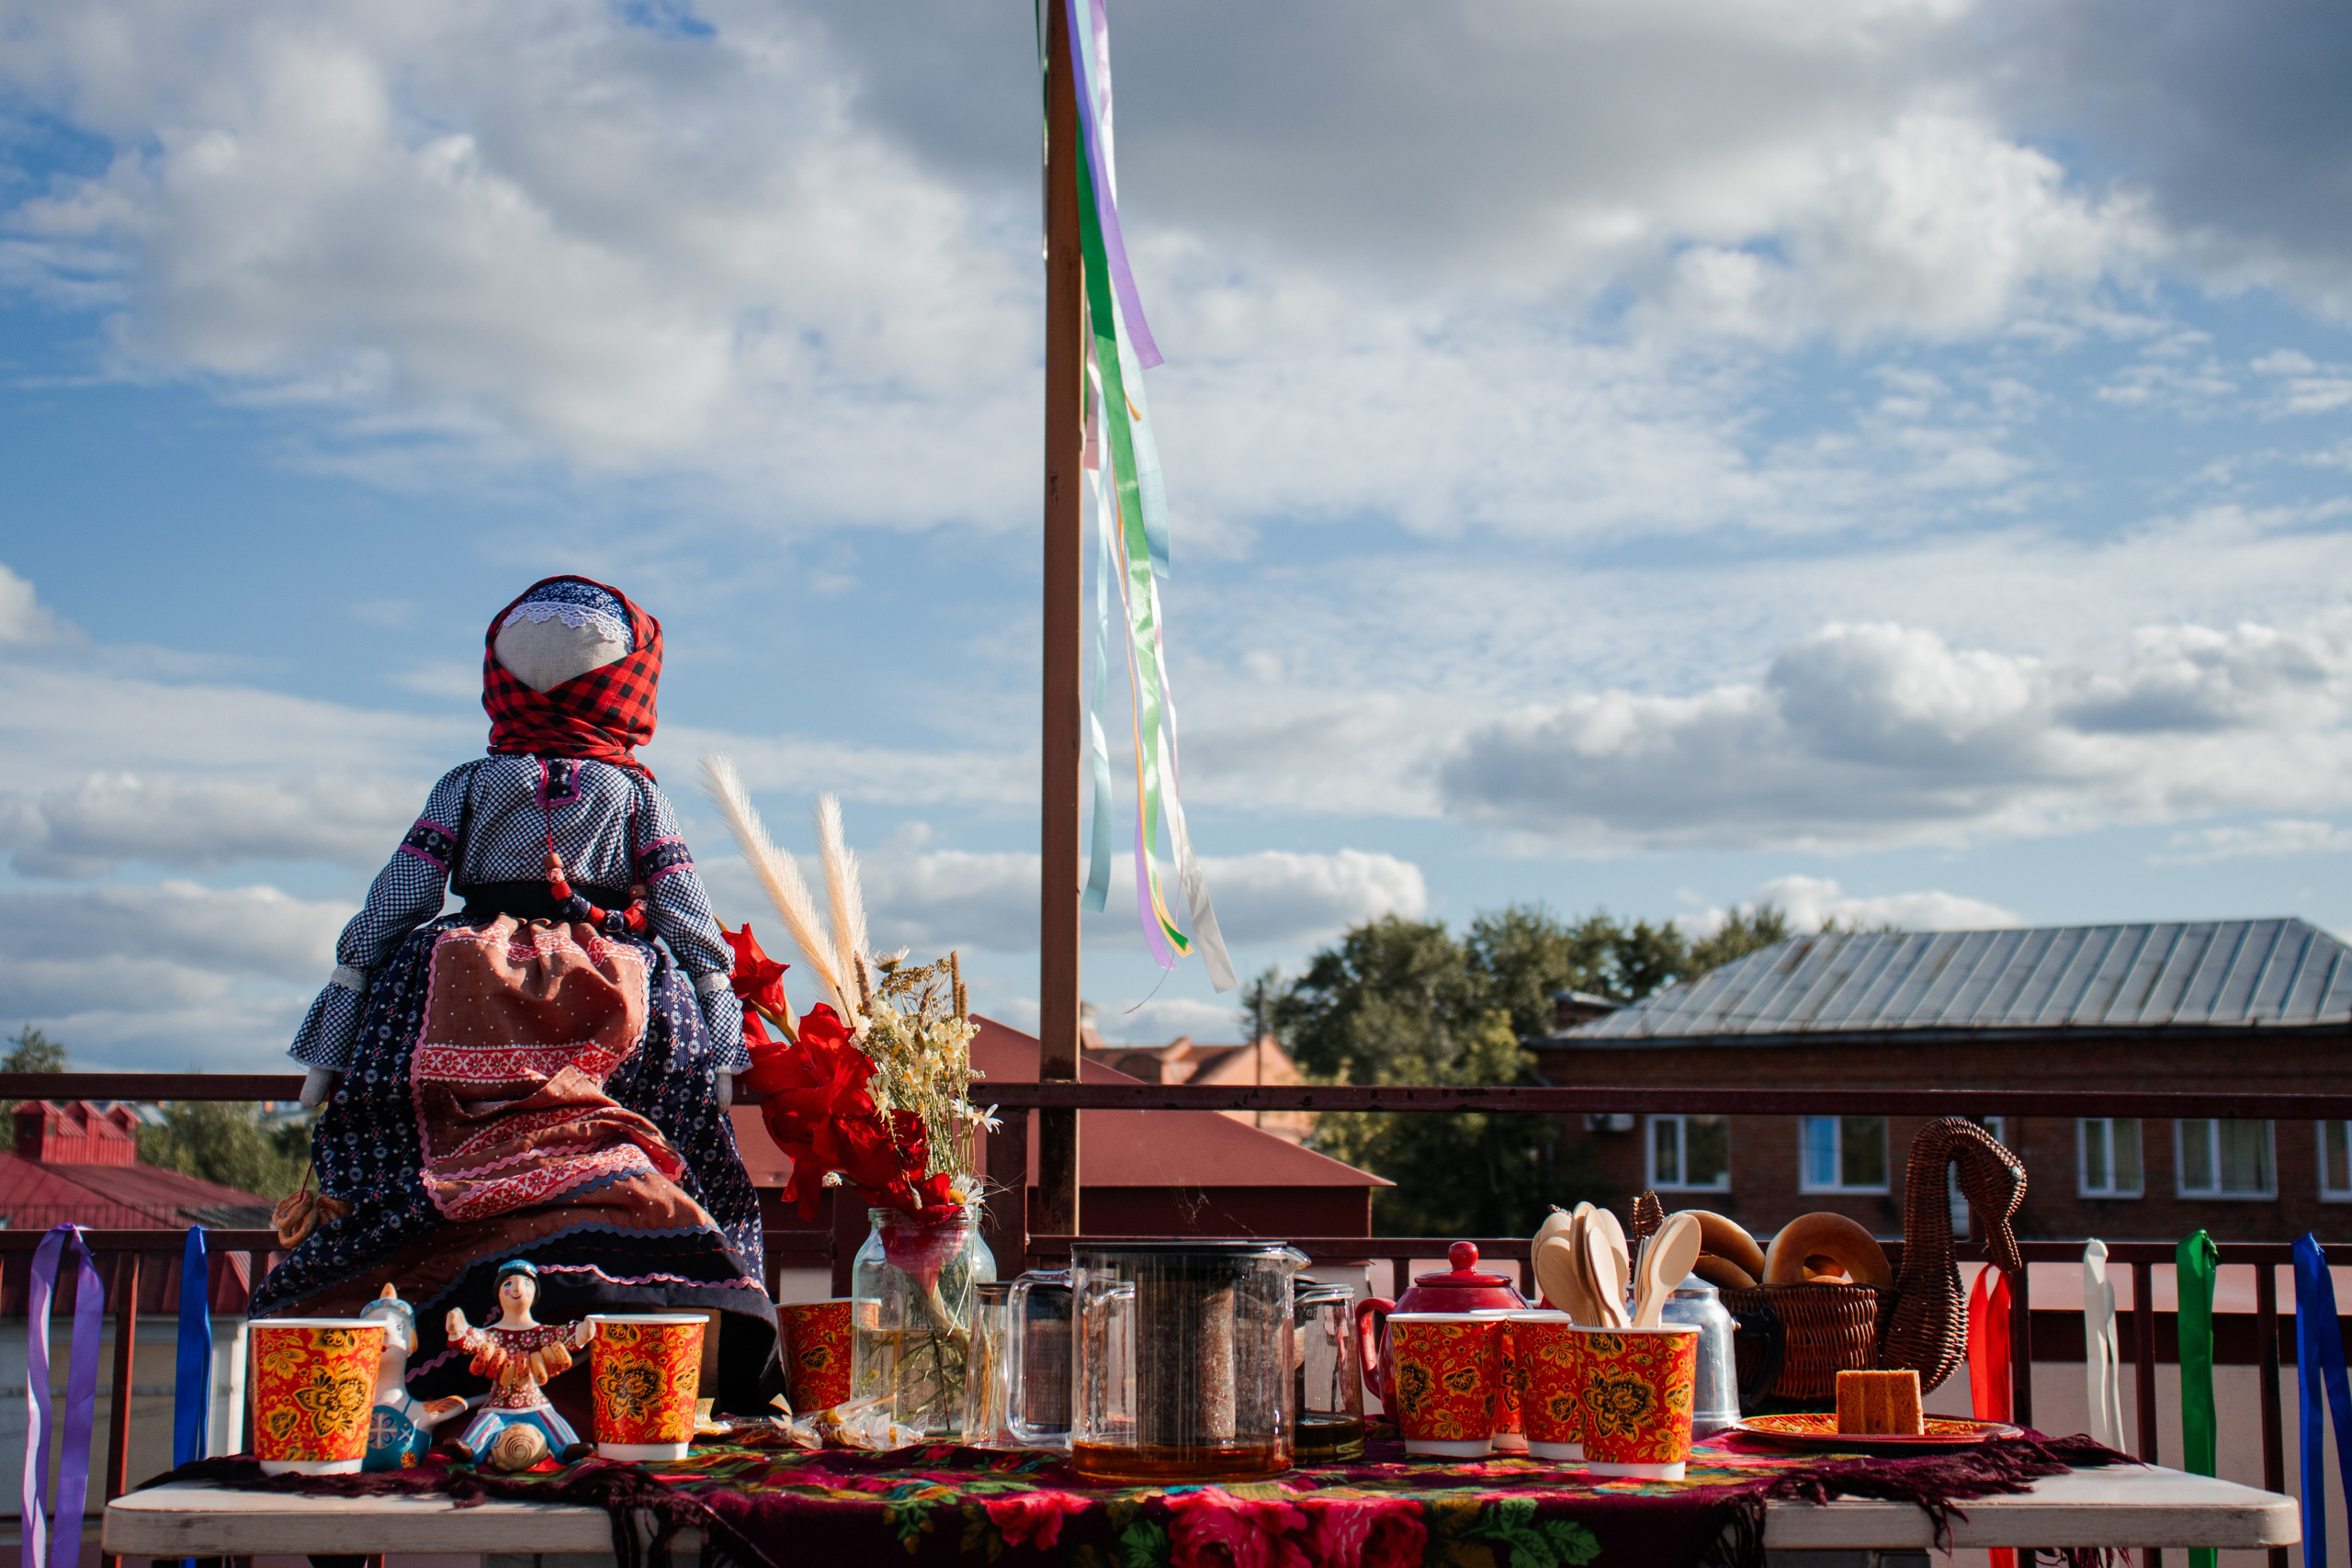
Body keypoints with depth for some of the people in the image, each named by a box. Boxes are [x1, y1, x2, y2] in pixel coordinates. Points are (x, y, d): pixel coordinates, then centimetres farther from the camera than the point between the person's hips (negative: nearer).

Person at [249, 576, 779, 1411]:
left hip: (470, 1010, 0)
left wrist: (330, 1054, 11)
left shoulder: (465, 785, 14)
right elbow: (687, 917, 9)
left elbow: (386, 911, 10)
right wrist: (719, 1033, 11)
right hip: (615, 1019, 0)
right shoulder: (636, 793, 14)